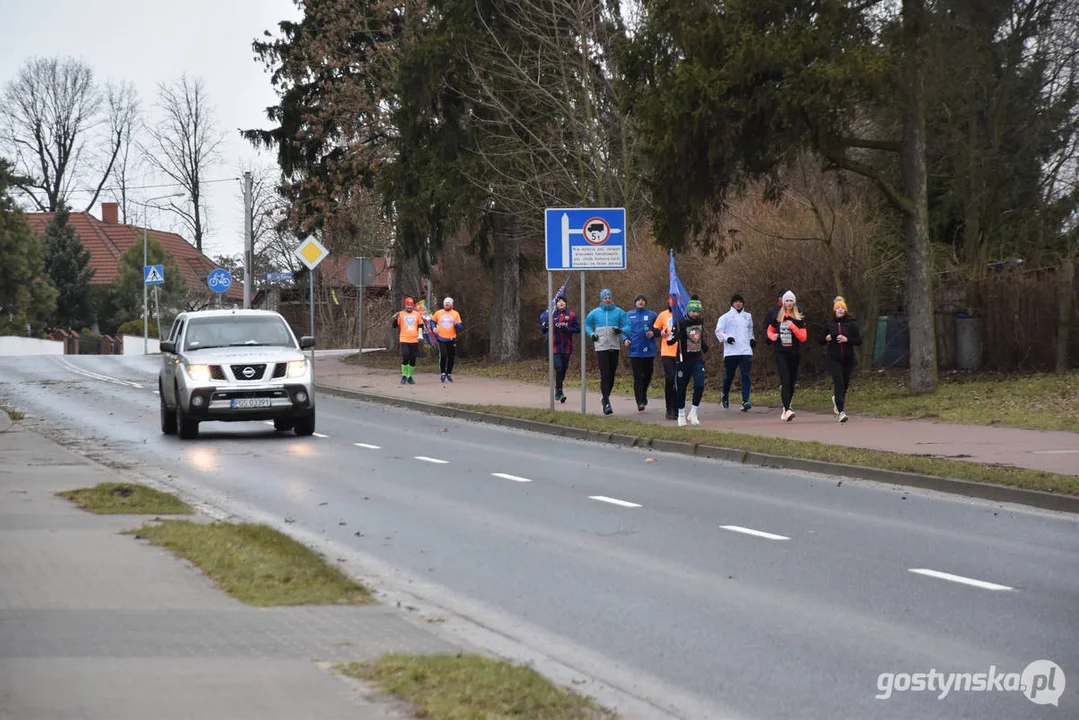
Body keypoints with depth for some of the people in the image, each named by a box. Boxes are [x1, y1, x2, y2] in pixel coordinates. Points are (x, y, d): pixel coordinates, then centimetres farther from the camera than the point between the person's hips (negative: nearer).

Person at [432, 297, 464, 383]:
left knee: (451, 357, 5)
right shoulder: (438, 313, 7)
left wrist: (456, 324, -16)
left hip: (451, 339, 1)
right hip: (441, 338, -1)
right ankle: (443, 373, -6)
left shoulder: (455, 314, 6)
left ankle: (449, 374, 19)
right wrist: (434, 328, 4)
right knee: (443, 356, -14)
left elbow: (461, 327, 5)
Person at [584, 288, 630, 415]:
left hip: (614, 347, 2)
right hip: (601, 348, -2)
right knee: (605, 375, -11)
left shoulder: (618, 312, 5)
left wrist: (621, 330, -14)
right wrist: (591, 334, 0)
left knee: (612, 375, 8)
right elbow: (587, 324, 18)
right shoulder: (595, 313, 5)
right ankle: (606, 404, -13)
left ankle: (605, 396, 30)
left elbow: (627, 325, 6)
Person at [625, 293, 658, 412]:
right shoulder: (629, 315, 7)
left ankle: (643, 394, 39)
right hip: (634, 351, -1)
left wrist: (653, 333, -11)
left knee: (648, 375, 11)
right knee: (638, 377, -6)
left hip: (648, 351, 1)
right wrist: (625, 340, -6)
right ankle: (640, 402, -7)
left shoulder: (652, 315, 5)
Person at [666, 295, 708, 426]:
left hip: (698, 360, 3)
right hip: (684, 360, -3)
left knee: (699, 386, -13)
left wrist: (704, 346, 30)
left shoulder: (700, 321, 3)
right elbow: (670, 341, -17)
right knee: (682, 388, 6)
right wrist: (674, 335, -35)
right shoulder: (680, 323, -13)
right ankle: (681, 414, 23)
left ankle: (693, 413, 2)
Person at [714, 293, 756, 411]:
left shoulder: (748, 316, 16)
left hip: (746, 351, 2)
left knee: (746, 375, -11)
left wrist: (752, 339, 13)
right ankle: (725, 396, 33)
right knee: (729, 376, 7)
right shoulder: (726, 317, 3)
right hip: (731, 352, -2)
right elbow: (718, 331, 1)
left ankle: (745, 401, -18)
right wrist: (726, 338, -17)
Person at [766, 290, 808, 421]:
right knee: (785, 381, -15)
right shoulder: (778, 317, 5)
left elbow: (803, 337, -5)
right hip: (781, 354, -1)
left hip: (794, 354, 1)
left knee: (791, 382, 9)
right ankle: (787, 410, -24)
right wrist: (772, 336, -2)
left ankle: (786, 407, 27)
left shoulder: (799, 319, 1)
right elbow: (770, 330, 20)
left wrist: (792, 327, -16)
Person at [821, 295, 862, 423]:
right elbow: (821, 341, 13)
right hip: (834, 359, -1)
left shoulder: (851, 324, -1)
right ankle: (841, 411, -17)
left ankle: (837, 399, 45)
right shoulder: (829, 324, 3)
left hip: (848, 359, 1)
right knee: (839, 383, -14)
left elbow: (859, 341, -2)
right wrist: (827, 338, -9)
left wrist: (847, 339, -17)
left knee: (845, 383, 11)